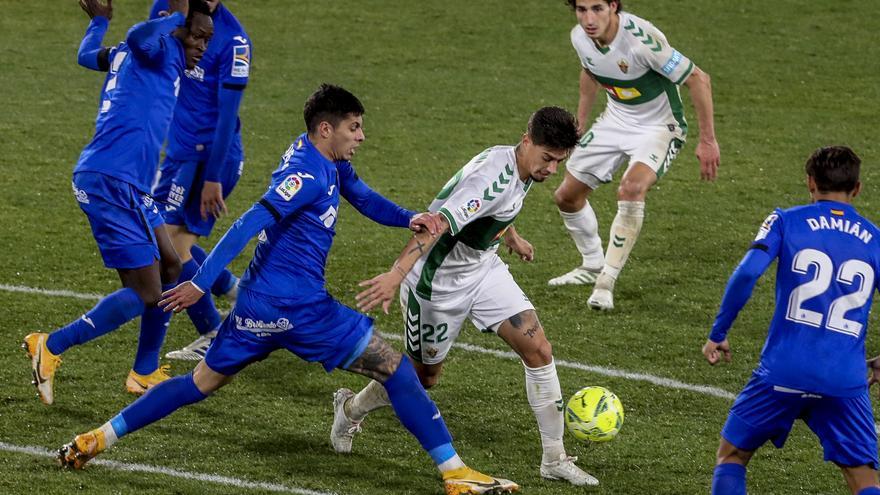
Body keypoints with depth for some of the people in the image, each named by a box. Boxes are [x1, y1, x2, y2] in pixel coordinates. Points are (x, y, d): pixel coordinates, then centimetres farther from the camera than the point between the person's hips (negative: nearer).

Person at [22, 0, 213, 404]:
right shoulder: (161, 50, -7)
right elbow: (139, 37, -32)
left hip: (126, 185, 11)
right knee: (145, 293, -10)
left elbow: (89, 56, 39)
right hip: (111, 183, -11)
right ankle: (51, 347, -5)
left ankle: (145, 373, 24)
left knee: (169, 268, 17)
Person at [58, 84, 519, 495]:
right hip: (298, 305, -10)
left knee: (201, 383, 18)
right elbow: (250, 224, -23)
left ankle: (101, 436, 16)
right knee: (395, 369, -5)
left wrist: (408, 218, 2)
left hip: (257, 303, 10)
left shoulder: (330, 162, 11)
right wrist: (201, 283, -26)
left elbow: (365, 199, 22)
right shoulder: (308, 174, -19)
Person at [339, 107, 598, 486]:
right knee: (424, 377, 10)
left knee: (538, 350, -6)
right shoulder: (493, 177, -32)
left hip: (483, 269, 8)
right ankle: (349, 410, 41)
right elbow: (438, 224, -42)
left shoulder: (521, 169, -2)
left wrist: (512, 238, 42)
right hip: (439, 281, -8)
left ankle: (555, 460, 2)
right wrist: (396, 275, -52)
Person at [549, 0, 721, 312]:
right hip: (615, 120, 7)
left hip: (658, 127, -7)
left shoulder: (641, 38, -33)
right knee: (567, 196, 9)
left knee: (631, 189, -33)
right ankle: (592, 266, 34)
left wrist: (707, 141, -23)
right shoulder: (580, 37, -12)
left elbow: (698, 79, -25)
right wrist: (580, 123, 18)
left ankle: (606, 282, -22)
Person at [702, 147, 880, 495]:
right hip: (846, 382, 1)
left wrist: (718, 333, -1)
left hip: (783, 372, -1)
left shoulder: (787, 221, 3)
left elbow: (747, 273, -11)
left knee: (732, 456, 18)